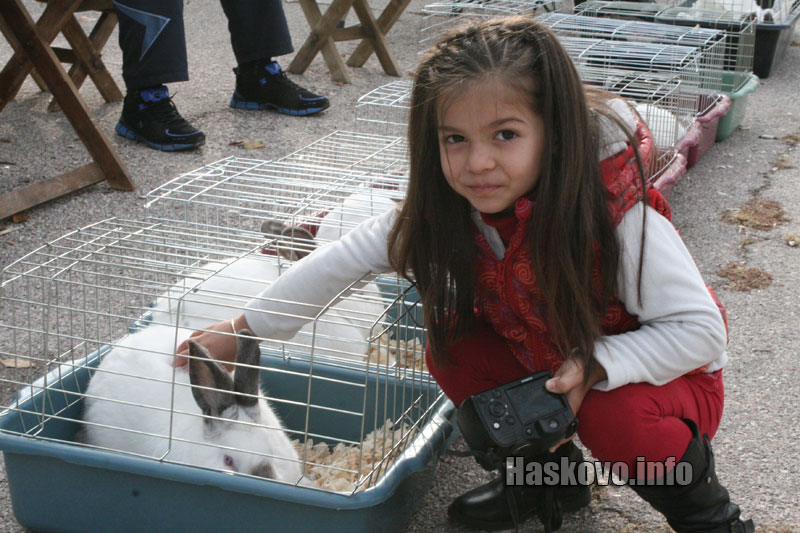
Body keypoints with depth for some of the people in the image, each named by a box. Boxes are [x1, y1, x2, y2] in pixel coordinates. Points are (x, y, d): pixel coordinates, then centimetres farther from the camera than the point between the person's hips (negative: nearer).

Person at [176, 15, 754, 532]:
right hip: (545, 357, 6)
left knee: (619, 421, -34)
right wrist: (245, 328, -7)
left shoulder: (620, 216, -34)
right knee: (453, 352, -13)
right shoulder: (447, 208, -19)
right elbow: (348, 259, -9)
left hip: (666, 371, -5)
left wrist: (594, 364, -38)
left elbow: (700, 330, -28)